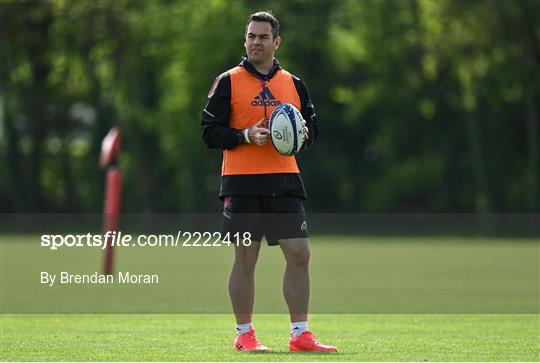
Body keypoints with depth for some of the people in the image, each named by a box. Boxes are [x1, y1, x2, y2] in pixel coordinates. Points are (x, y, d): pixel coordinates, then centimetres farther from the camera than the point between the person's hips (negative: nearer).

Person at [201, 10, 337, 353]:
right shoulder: (228, 82, 2)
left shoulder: (293, 84, 12)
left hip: (285, 180, 3)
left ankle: (300, 334, 3)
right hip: (242, 182, -3)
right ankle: (244, 334, 9)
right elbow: (210, 132, -2)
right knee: (245, 258, 0)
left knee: (300, 255, -3)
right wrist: (246, 136, -17)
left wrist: (304, 133, -4)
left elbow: (312, 126, 19)